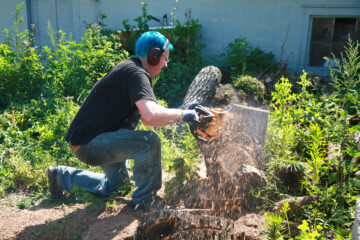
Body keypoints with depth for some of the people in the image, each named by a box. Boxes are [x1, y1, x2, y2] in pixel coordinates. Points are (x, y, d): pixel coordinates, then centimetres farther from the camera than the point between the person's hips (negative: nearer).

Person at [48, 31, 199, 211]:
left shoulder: (129, 68, 14)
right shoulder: (136, 74, -19)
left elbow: (145, 119, 17)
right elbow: (151, 115, -38)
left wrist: (180, 117, 7)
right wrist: (181, 114, -20)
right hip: (88, 145, -11)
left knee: (114, 182, 27)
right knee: (149, 141, -23)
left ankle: (63, 176, 33)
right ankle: (145, 199, -7)